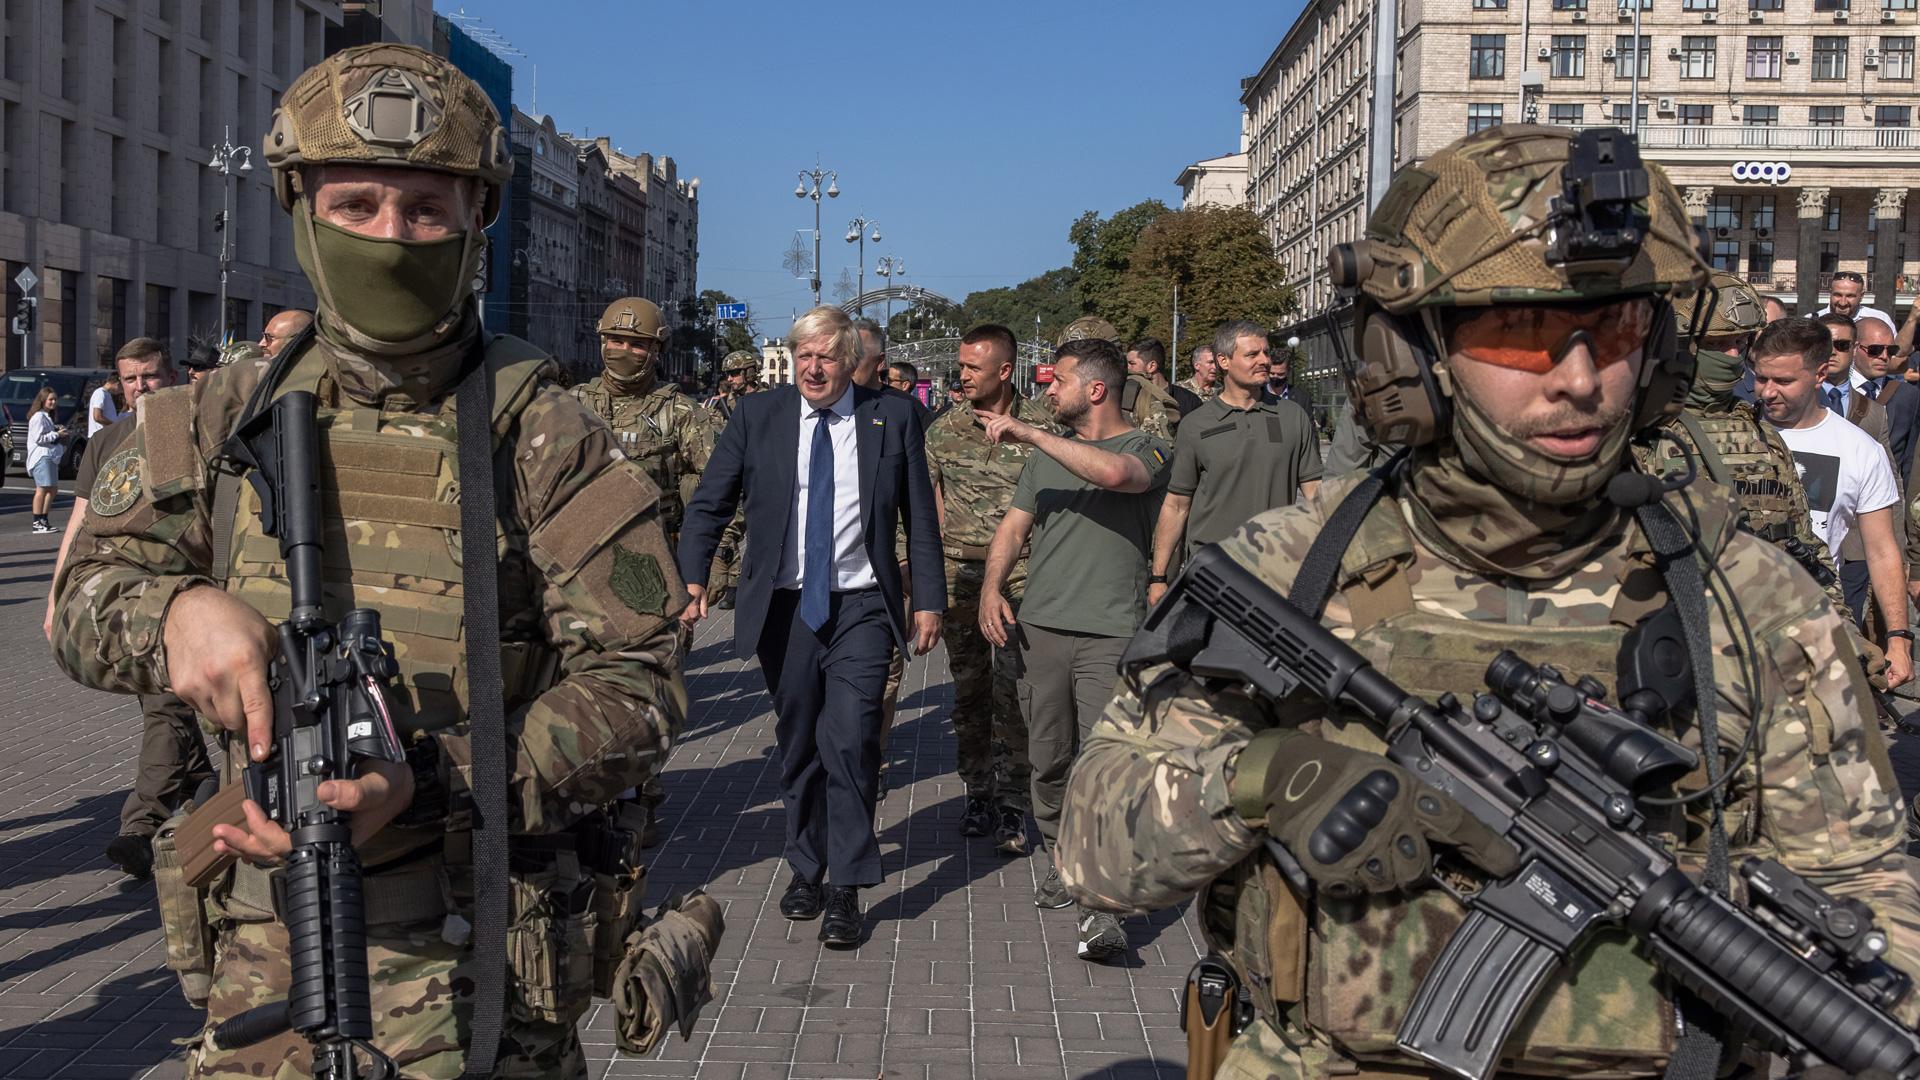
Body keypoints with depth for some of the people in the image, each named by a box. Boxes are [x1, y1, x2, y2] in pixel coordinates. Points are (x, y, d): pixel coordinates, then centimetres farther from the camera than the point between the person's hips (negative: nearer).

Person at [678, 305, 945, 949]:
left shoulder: (894, 418, 2)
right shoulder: (756, 417, 3)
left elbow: (920, 516, 5)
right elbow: (709, 504, 3)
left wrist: (928, 600, 2)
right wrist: (692, 578, -11)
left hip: (860, 607, -2)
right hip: (784, 607, 2)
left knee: (850, 742, -11)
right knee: (798, 744, 13)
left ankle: (846, 891, 0)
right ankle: (806, 868, 30)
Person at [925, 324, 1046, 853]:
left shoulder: (1038, 426, 0)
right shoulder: (944, 429, 7)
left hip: (1019, 573, -3)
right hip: (958, 572, 3)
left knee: (1013, 689, -7)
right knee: (968, 688, 10)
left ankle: (1012, 804, 1)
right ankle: (978, 792, 22)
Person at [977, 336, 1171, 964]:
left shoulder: (1145, 449, -1)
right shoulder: (1048, 452, 19)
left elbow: (1112, 472, -25)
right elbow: (1014, 525, 17)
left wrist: (1029, 434, -17)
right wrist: (992, 588, -1)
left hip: (1111, 634, -5)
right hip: (1040, 628, 5)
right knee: (1047, 760, 9)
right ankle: (1062, 862, 28)